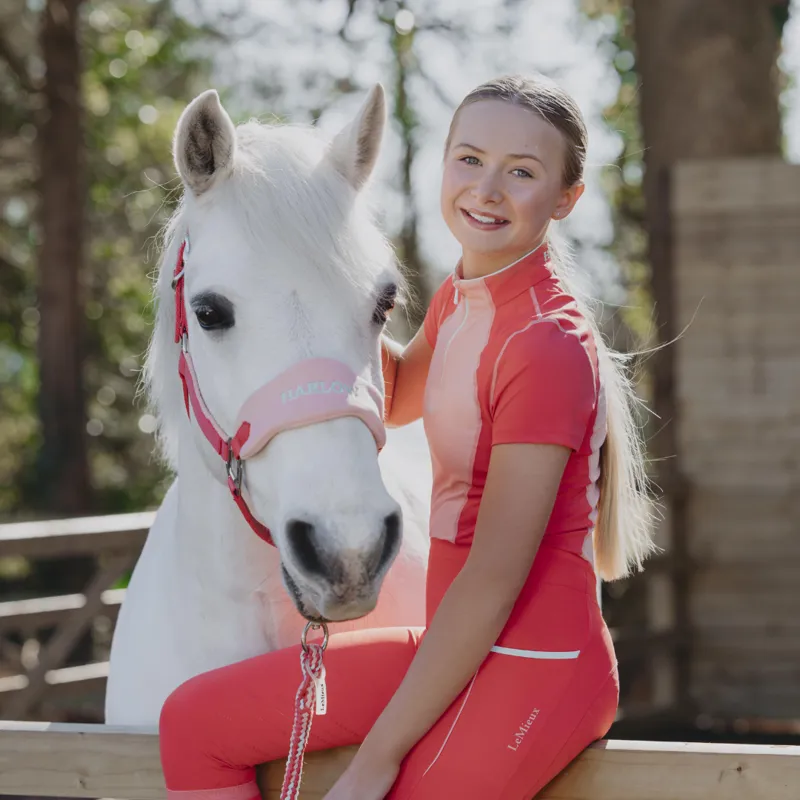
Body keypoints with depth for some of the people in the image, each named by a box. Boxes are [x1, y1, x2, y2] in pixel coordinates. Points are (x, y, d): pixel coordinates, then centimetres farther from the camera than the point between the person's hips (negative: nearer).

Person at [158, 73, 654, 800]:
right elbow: (400, 395, 30)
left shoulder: (549, 343, -21)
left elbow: (493, 580, -21)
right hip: (462, 647, 9)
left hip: (534, 671, -9)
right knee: (196, 721, 8)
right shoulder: (459, 298, 6)